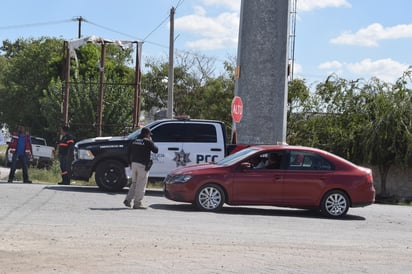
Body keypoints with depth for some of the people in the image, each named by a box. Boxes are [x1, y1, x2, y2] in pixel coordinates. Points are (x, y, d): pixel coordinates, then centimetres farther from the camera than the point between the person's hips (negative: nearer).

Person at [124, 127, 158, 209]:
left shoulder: (134, 141, 12)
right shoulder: (148, 142, -7)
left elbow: (129, 153, 14)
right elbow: (156, 150, 0)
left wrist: (131, 163, 20)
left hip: (134, 164, 7)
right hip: (143, 165, -6)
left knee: (134, 183, 18)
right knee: (141, 185, -1)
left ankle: (128, 200, 9)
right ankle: (137, 204, -1)